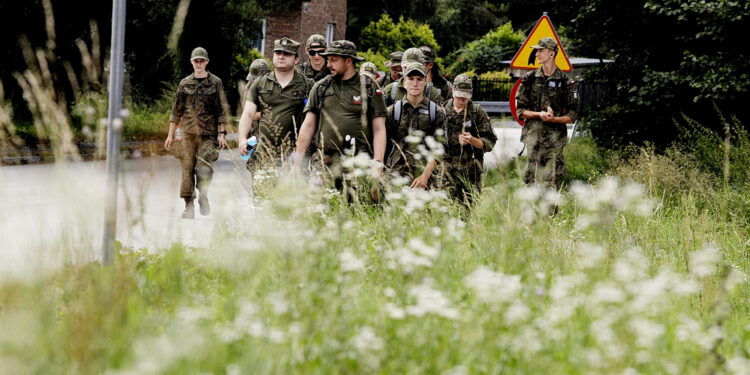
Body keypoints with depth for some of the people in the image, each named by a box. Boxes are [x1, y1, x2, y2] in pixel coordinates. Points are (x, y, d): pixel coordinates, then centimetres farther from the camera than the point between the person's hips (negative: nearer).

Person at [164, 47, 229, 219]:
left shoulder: (215, 83, 4)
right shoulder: (185, 84, 10)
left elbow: (222, 111, 2)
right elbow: (176, 111, 13)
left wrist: (222, 134, -5)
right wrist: (170, 134, 9)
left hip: (208, 133, -2)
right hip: (188, 133, 2)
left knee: (204, 167, -13)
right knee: (187, 169, 0)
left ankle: (203, 197, 7)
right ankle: (188, 205, 4)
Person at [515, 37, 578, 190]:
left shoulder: (565, 81, 1)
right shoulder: (530, 79, 8)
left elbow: (572, 116, 2)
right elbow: (520, 110, 7)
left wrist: (553, 119, -16)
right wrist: (539, 114, -10)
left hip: (555, 136, -2)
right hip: (532, 134, 2)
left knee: (551, 182, -4)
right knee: (531, 180, 0)